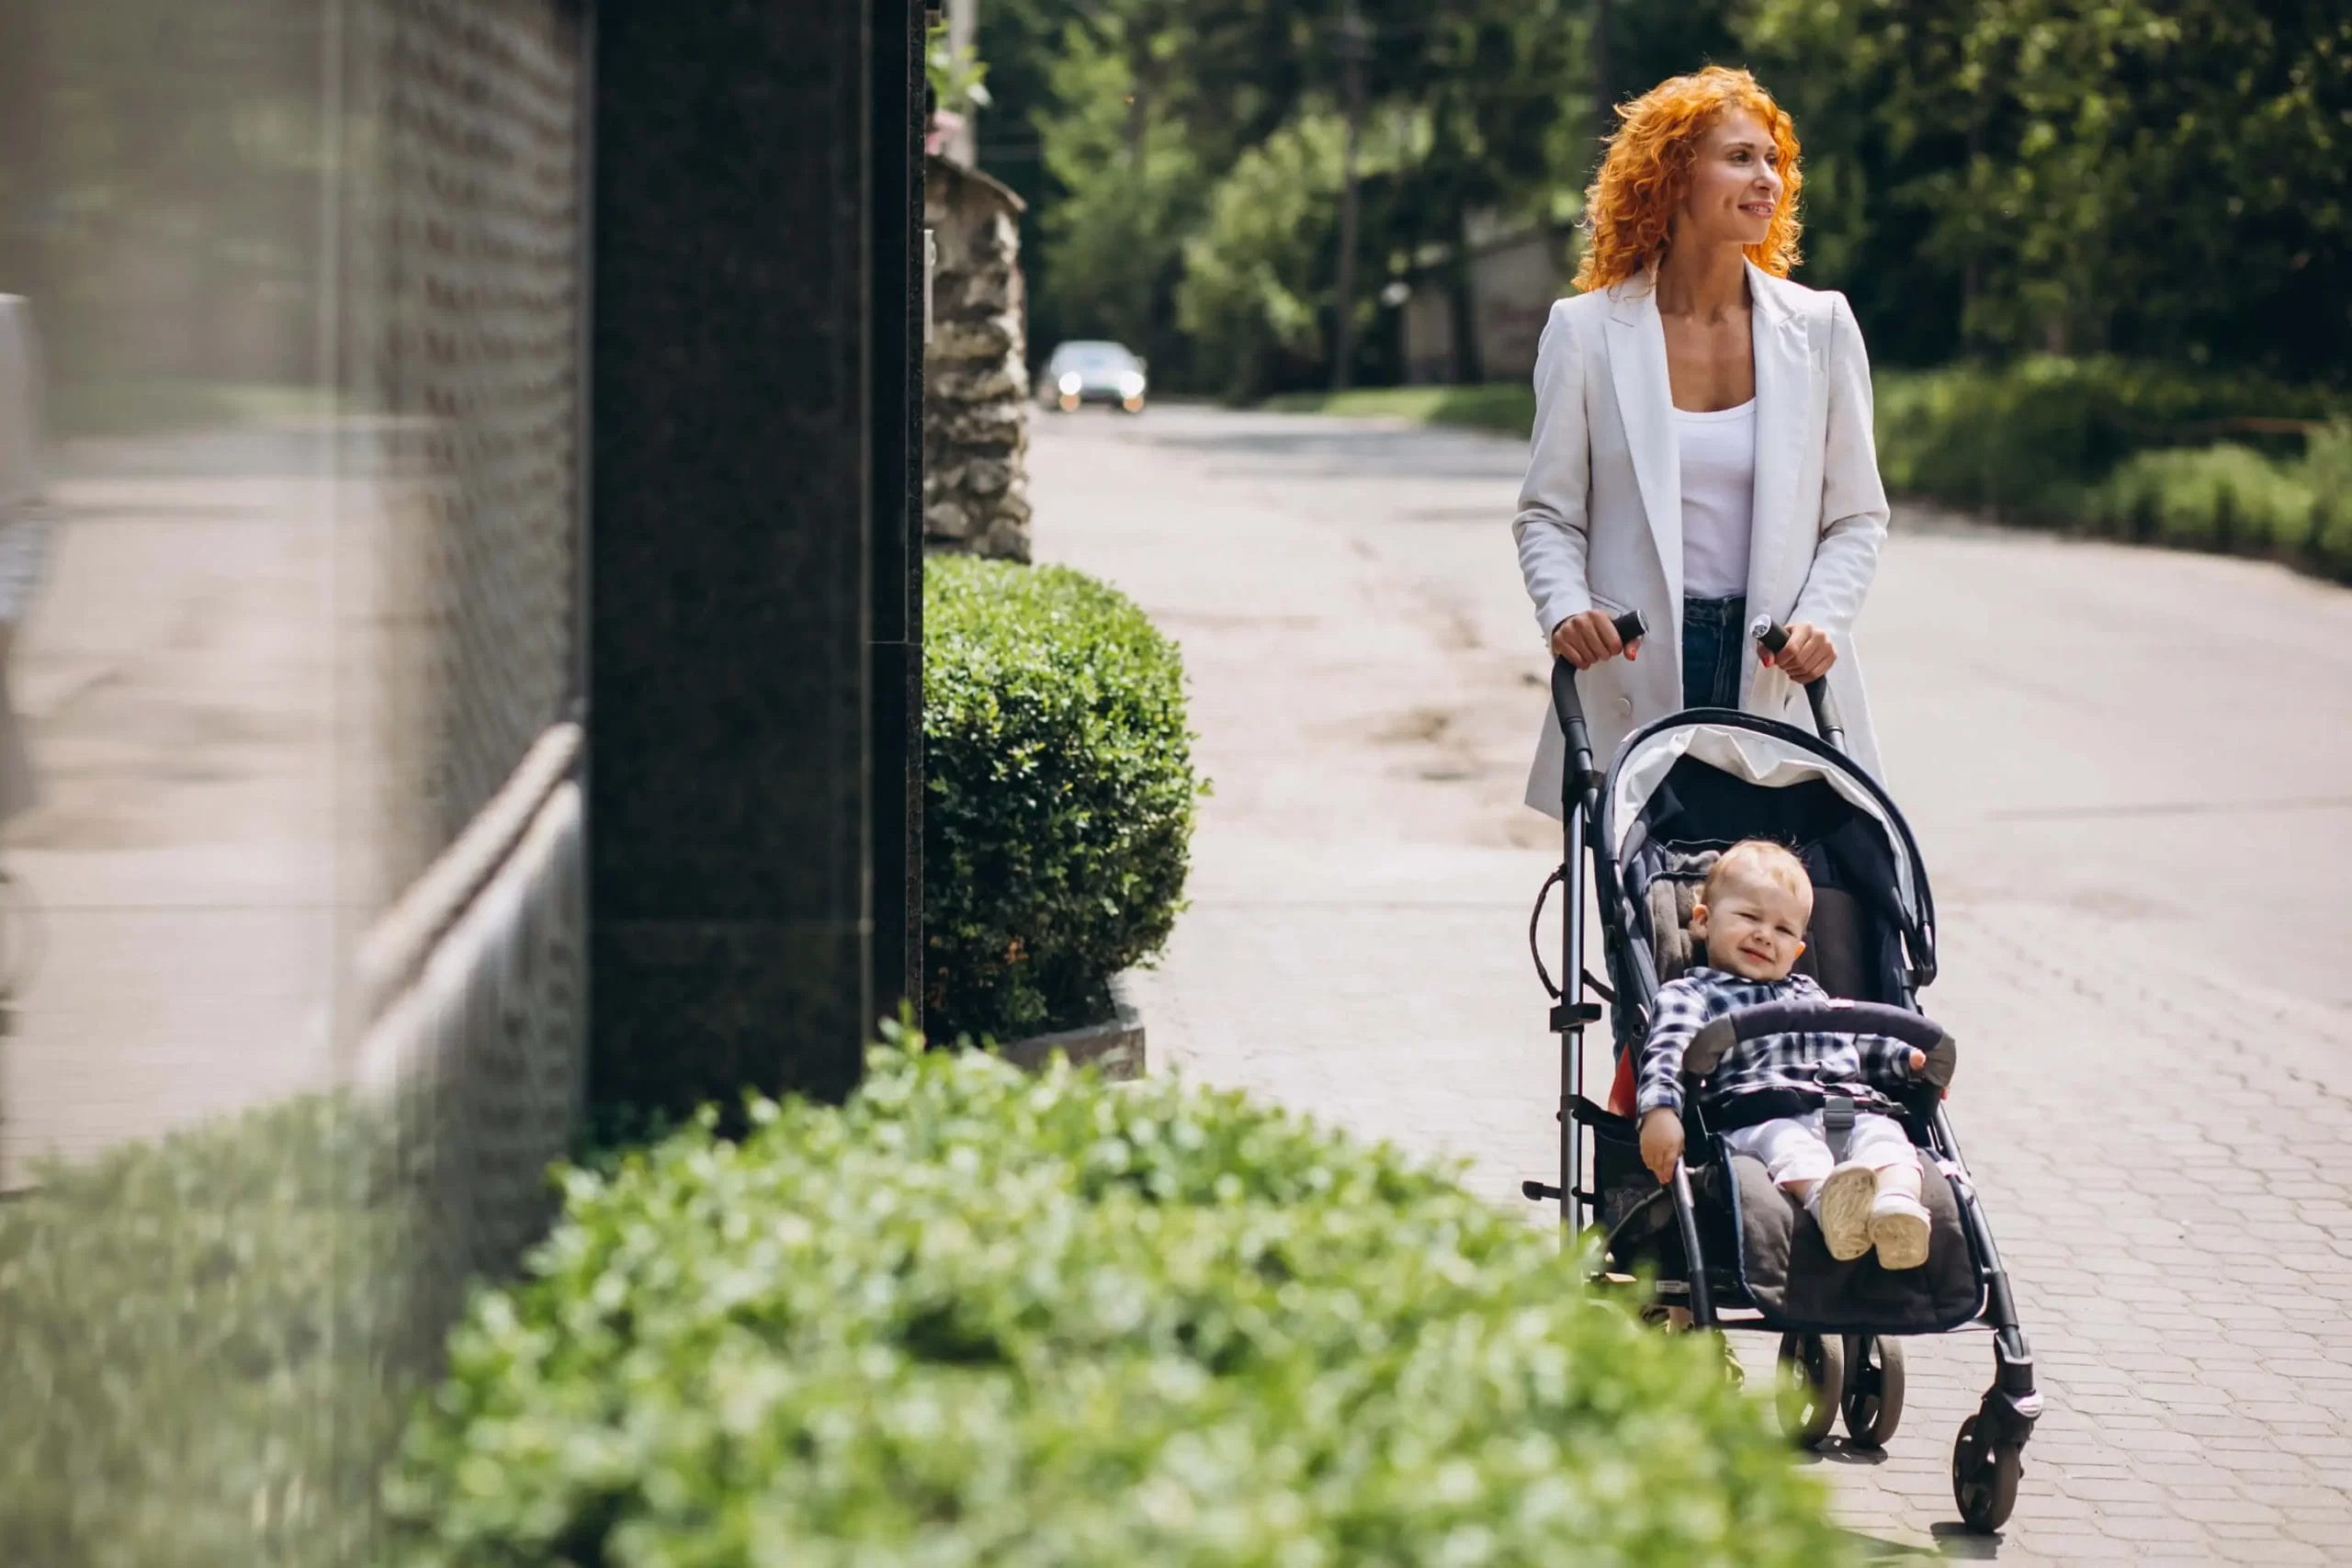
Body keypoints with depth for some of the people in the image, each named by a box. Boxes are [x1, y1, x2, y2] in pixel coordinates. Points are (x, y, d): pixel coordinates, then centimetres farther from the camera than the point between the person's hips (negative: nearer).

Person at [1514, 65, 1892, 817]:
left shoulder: (1820, 325, 7)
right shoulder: (1587, 330, 3)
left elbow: (1857, 516, 9)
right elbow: (1548, 513, 6)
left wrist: (1820, 620, -8)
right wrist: (1566, 609, -13)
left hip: (1779, 679, 1)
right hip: (1633, 683, -1)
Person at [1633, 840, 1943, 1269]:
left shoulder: (1810, 995, 40)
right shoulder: (1688, 995, 18)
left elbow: (1861, 1046, 42)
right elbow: (1667, 1054, 0)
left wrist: (1910, 1060, 21)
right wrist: (1659, 1110, -21)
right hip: (1758, 1116, -5)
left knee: (1883, 1133, -29)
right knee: (1788, 1144, -40)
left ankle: (1898, 1205, -58)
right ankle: (1829, 1198, -71)